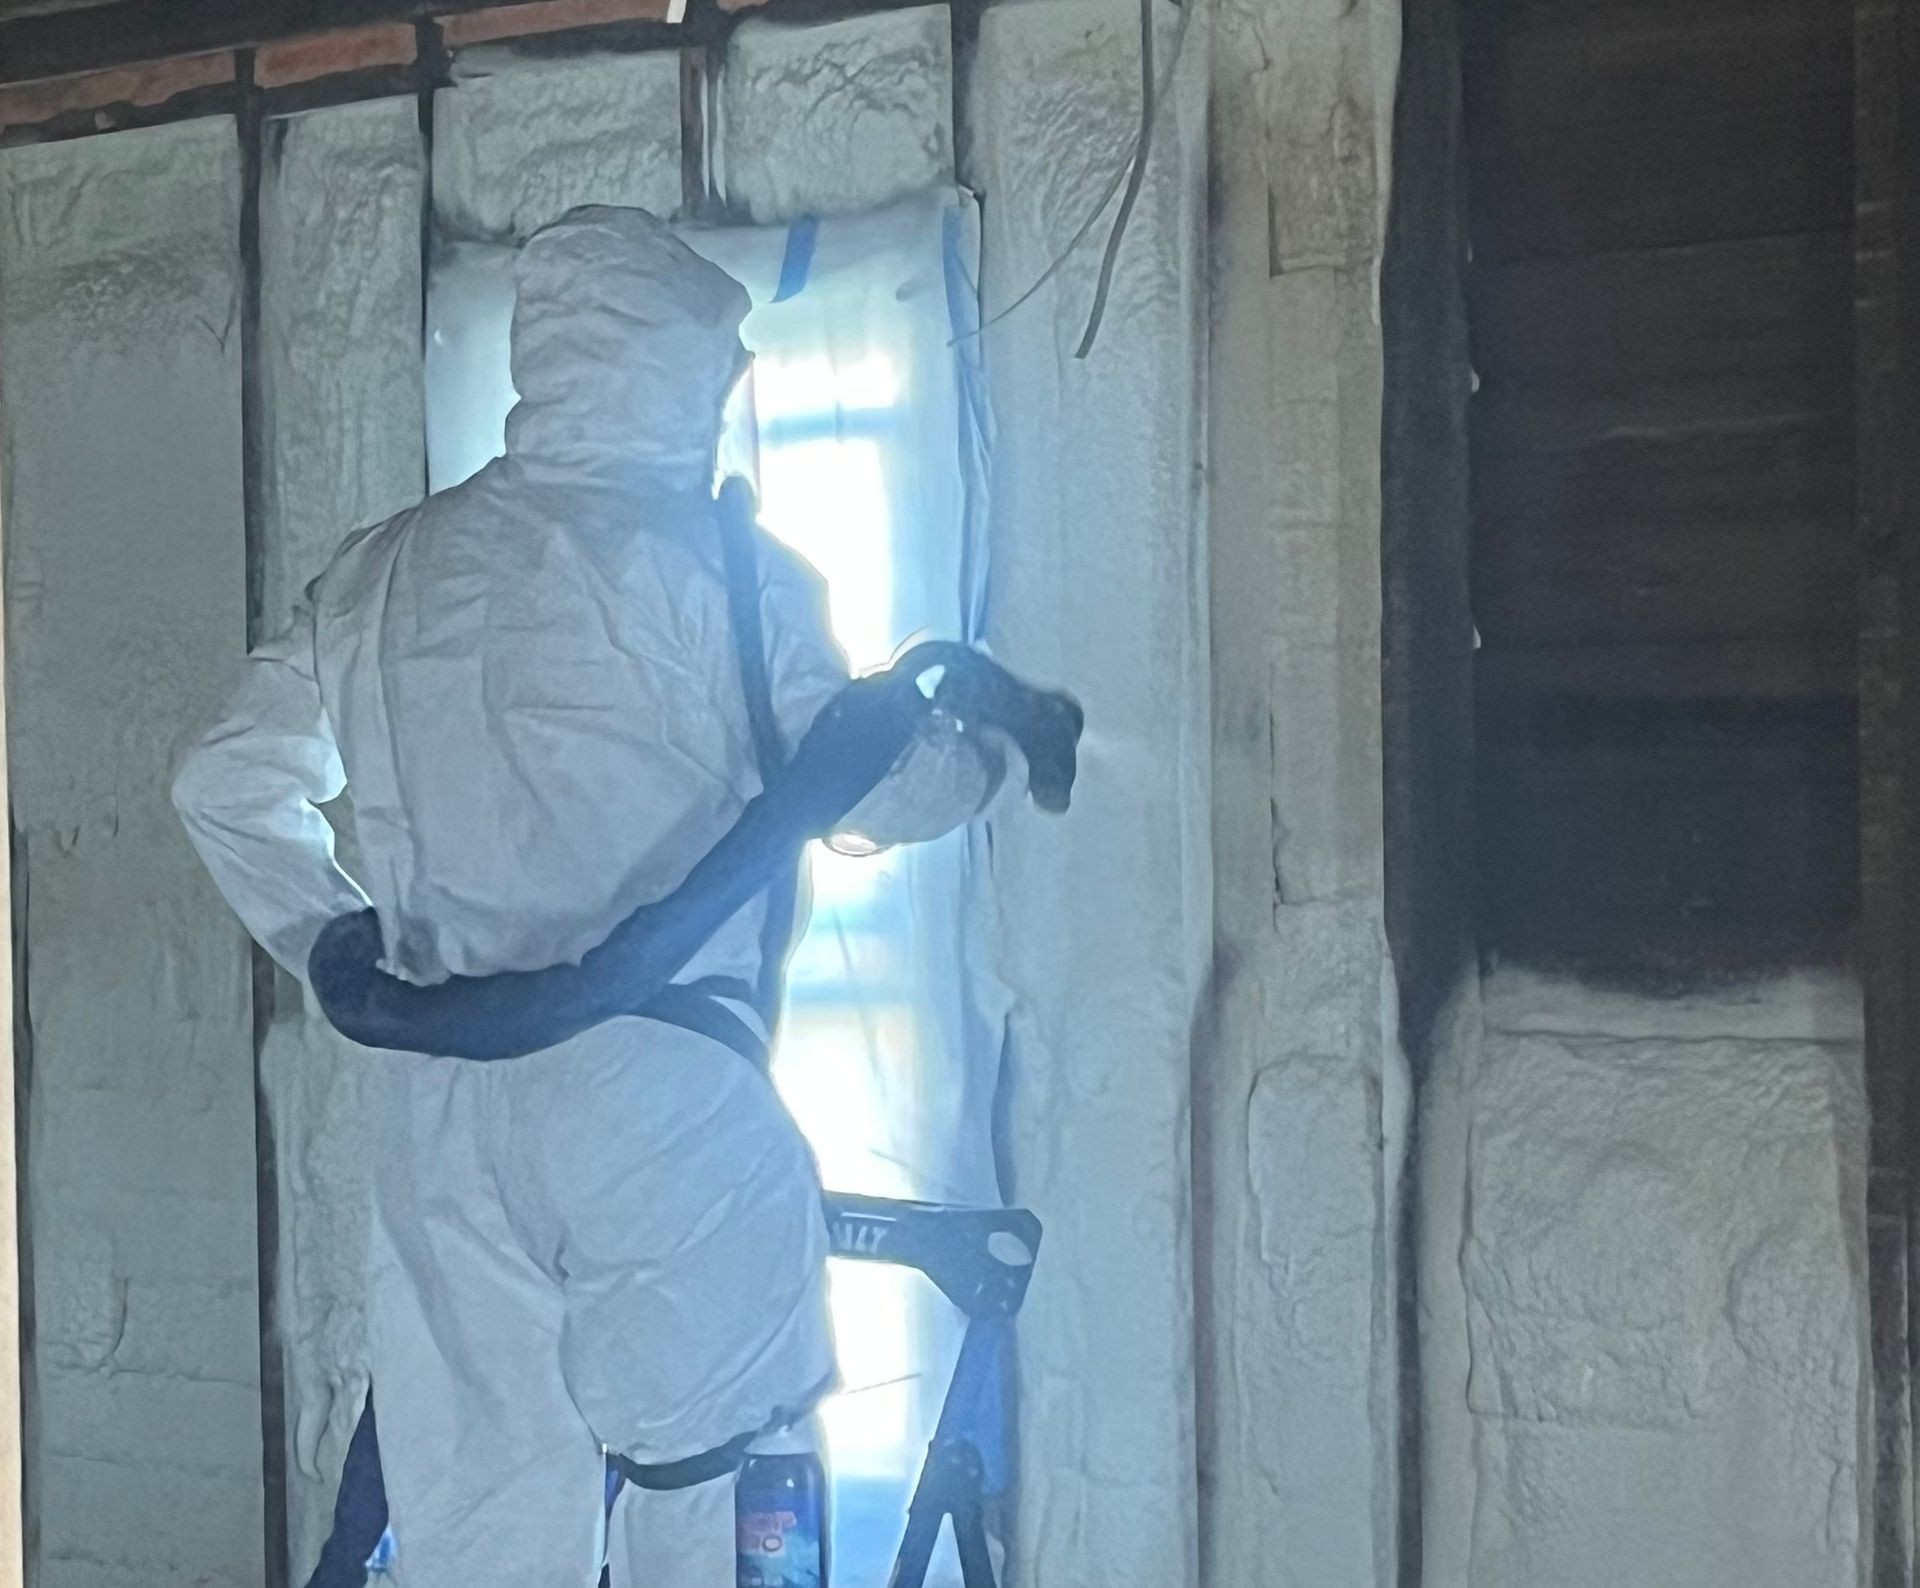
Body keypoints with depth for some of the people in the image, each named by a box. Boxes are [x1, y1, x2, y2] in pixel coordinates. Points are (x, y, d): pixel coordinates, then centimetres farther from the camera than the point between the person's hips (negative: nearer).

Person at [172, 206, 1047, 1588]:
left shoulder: (383, 576, 10)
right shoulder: (719, 571, -4)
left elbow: (228, 784, 15)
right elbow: (877, 794, -2)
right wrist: (990, 750, 17)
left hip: (441, 1112, 5)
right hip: (665, 1099, -4)